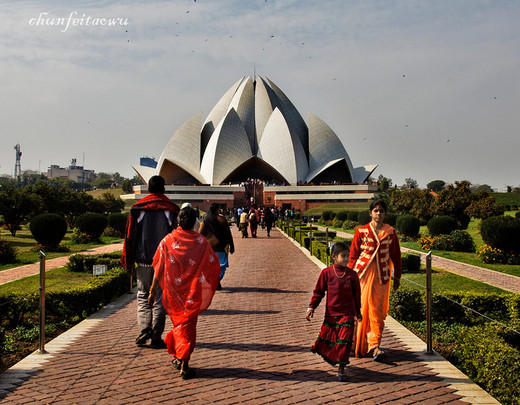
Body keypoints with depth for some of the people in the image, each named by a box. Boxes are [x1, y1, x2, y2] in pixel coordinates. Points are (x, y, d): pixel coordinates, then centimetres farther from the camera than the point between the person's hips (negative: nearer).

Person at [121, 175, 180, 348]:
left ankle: (144, 329, -2)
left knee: (143, 295, 15)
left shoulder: (138, 208, 2)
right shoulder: (171, 209, 0)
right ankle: (156, 337, 4)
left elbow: (130, 236, 2)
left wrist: (129, 262, 8)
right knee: (160, 298, 5)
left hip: (143, 260, 1)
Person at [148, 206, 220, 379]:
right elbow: (214, 266, -2)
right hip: (193, 292, -1)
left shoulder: (168, 240, -5)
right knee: (188, 324, 6)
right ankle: (184, 364, -2)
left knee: (178, 322, 19)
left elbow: (158, 269, -5)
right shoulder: (201, 241, -6)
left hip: (173, 291, 1)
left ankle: (177, 358, 26)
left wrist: (153, 291, 0)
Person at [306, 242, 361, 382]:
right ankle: (331, 358, 42)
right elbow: (318, 291, 2)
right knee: (327, 338, 13)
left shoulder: (352, 274, -2)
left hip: (347, 314, 0)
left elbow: (357, 294, 10)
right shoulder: (327, 273, -5)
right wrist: (311, 307, -4)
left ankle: (341, 368, 6)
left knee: (345, 340, -6)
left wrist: (358, 311, 17)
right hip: (331, 313, 1)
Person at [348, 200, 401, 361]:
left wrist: (397, 276, 12)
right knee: (362, 308, 3)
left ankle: (374, 346, -2)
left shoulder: (390, 232, 5)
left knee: (377, 311, -3)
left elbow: (395, 255, 12)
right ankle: (359, 345, 19)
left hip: (381, 276, 1)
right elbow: (353, 255, 4)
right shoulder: (361, 231, 0)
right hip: (363, 273, -1)